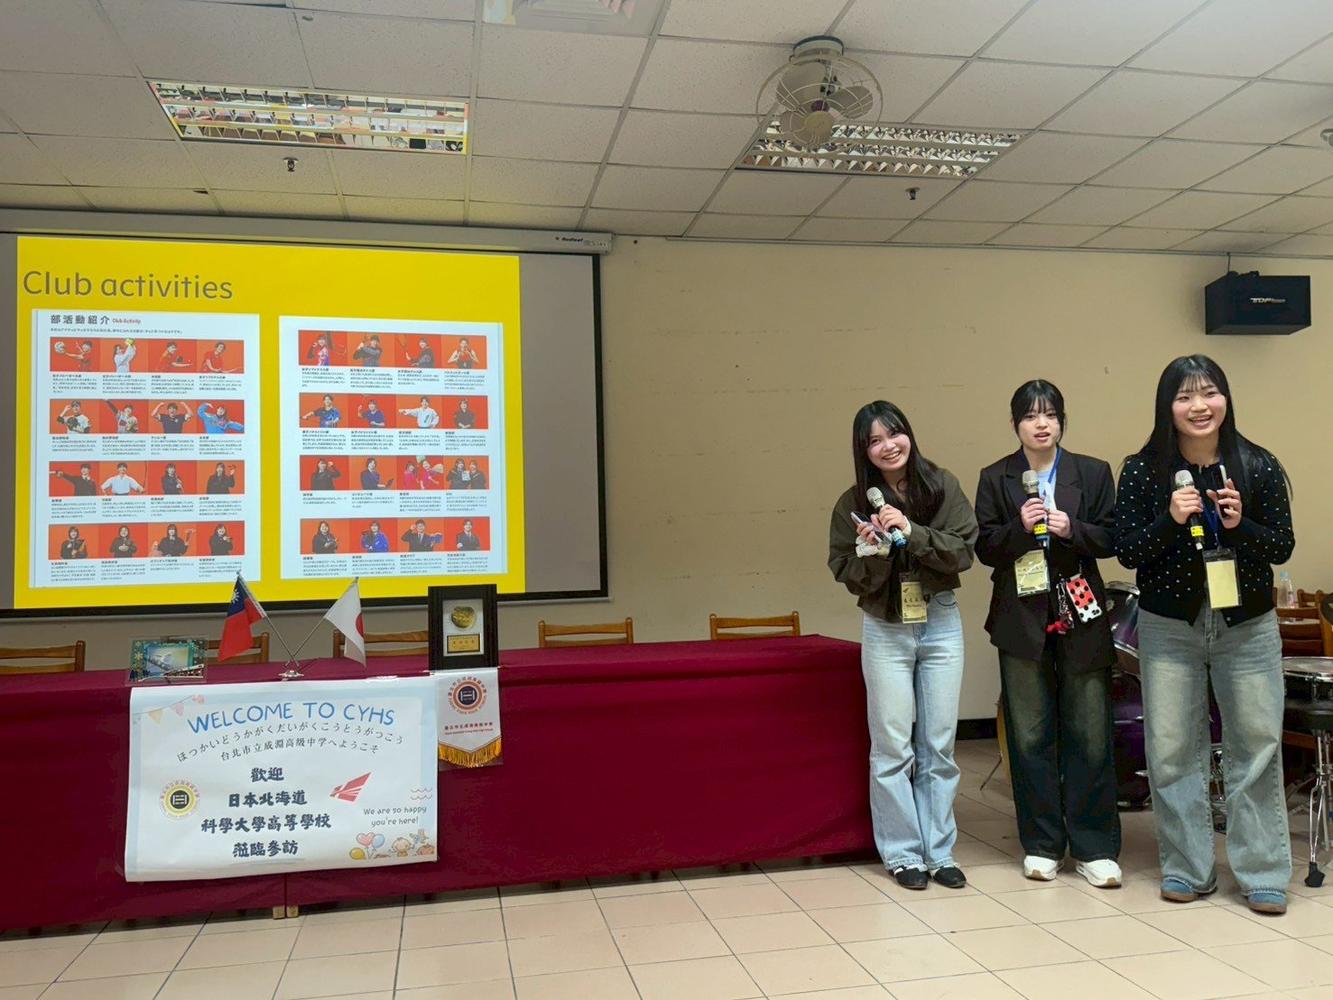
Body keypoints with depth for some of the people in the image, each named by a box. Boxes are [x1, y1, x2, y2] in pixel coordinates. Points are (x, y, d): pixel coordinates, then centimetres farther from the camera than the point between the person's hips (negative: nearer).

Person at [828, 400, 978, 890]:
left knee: (939, 745, 9)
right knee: (892, 748, 3)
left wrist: (912, 532, -21)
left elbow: (964, 551, -10)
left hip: (941, 622, 1)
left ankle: (939, 851, 21)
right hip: (885, 629, -1)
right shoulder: (853, 503, -5)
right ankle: (903, 854, 16)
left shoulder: (942, 486, -3)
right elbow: (847, 575, -4)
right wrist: (871, 551, -23)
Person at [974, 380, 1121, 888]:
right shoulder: (995, 479, 4)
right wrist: (1020, 527, -16)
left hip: (1080, 617, 0)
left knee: (1090, 734, 3)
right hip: (1021, 620, 0)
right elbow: (984, 548, 1)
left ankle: (1094, 846, 15)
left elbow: (1111, 539, 3)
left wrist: (1071, 529, -15)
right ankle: (1042, 844, 18)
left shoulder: (1093, 473, 5)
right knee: (1030, 735, 6)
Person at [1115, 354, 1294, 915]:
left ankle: (1264, 874, 18)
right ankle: (1187, 869, 20)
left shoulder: (1259, 467, -2)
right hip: (1169, 627, 0)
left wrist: (1240, 525, -18)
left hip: (1248, 626, 0)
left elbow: (1283, 547, 1)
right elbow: (1127, 553, -5)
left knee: (1258, 747, 4)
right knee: (1172, 752, 5)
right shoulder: (1142, 470, -4)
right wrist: (1170, 520, -21)